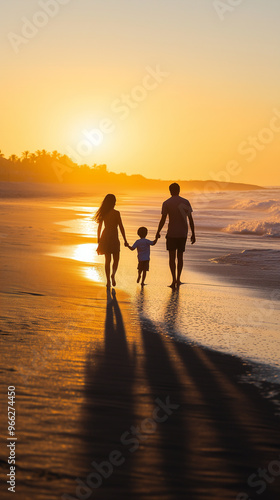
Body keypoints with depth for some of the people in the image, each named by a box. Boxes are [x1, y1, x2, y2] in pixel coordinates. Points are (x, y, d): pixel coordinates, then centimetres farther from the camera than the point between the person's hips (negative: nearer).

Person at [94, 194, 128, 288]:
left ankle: (108, 281, 6)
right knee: (116, 259, 8)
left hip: (105, 237, 4)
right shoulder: (116, 213, -10)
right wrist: (125, 240, -2)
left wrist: (98, 241, 17)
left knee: (107, 260, 11)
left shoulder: (103, 213, 2)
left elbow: (99, 228, 8)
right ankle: (113, 275, -20)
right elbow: (121, 227, -9)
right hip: (113, 238, -4)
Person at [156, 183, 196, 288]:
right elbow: (190, 219, 1)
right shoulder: (186, 202, 2)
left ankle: (174, 280, -7)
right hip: (183, 234, 3)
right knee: (180, 256, 15)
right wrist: (193, 234, 7)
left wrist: (158, 232, 5)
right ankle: (178, 279, 19)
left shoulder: (166, 203, -5)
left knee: (172, 257, 3)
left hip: (171, 234, -3)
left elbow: (163, 220, -8)